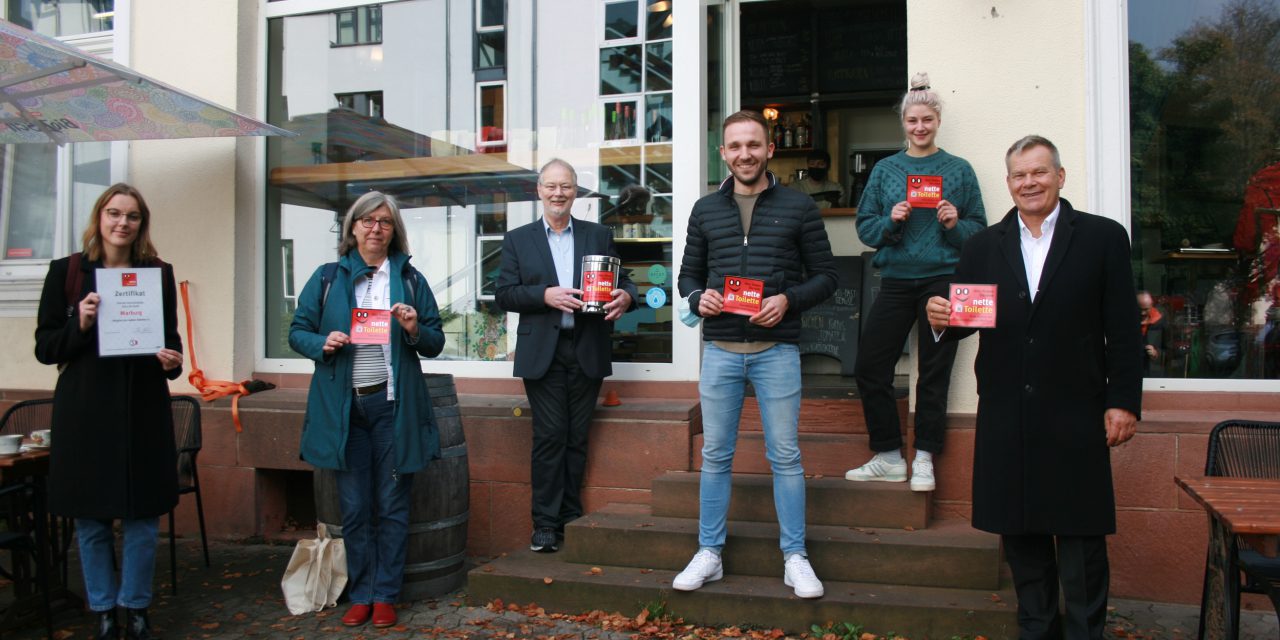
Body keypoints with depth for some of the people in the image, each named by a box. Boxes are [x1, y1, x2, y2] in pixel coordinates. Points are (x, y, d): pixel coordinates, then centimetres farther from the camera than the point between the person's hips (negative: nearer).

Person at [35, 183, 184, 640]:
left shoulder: (159, 273, 7)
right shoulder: (67, 271, 2)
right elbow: (44, 347, 2)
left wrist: (172, 361, -9)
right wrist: (79, 325, -16)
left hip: (144, 408, 1)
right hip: (85, 410, -1)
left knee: (143, 513, 4)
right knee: (91, 517, 7)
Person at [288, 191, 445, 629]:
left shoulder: (410, 279, 8)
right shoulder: (328, 278, 8)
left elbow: (436, 344, 8)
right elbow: (298, 331, 7)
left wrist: (415, 330, -12)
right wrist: (322, 343, -12)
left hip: (393, 405, 0)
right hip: (343, 407, 1)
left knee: (391, 506, 4)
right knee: (354, 508, 6)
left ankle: (386, 596, 15)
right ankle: (361, 596, 17)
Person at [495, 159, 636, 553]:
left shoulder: (599, 236, 12)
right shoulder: (518, 240, 9)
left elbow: (622, 282, 10)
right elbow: (504, 294, 2)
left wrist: (625, 297, -14)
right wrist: (545, 296, -14)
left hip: (587, 352, 2)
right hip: (542, 353, -1)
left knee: (578, 437, 5)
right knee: (549, 436, -4)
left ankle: (571, 518, 15)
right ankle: (546, 524, 4)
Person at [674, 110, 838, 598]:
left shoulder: (798, 207, 2)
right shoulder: (705, 210, 10)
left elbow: (826, 275, 3)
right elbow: (688, 274, 15)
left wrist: (789, 300, -14)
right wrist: (698, 297, -7)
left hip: (777, 349, -2)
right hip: (720, 350, 2)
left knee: (785, 456, 4)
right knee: (715, 455, 8)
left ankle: (794, 557, 15)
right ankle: (709, 554, 19)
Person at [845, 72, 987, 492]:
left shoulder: (959, 170, 5)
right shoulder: (885, 170, 9)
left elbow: (980, 230, 6)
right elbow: (865, 226, 7)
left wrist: (955, 224, -14)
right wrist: (890, 220, -12)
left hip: (943, 280, -2)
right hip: (897, 280, 2)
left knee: (933, 374, 3)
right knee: (869, 367, 1)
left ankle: (924, 460, 16)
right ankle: (889, 458, 14)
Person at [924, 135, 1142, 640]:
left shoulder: (1103, 237, 2)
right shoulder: (983, 245, 10)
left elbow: (1124, 330, 0)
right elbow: (963, 320, 9)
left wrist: (1124, 402, -5)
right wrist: (941, 319, -14)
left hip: (1075, 414, -3)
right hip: (1005, 414, 3)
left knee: (1081, 533, 3)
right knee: (1019, 531, 11)